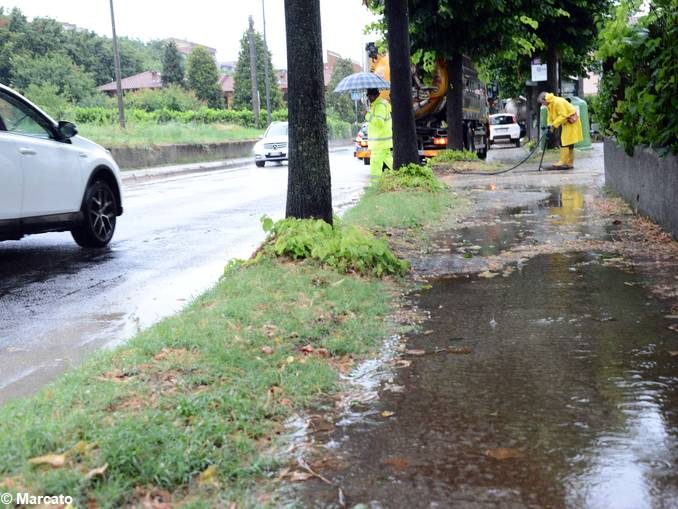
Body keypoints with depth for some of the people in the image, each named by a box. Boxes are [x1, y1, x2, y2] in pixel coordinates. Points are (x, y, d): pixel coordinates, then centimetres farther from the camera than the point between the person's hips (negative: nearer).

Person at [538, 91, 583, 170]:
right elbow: (551, 117, 10)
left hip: (571, 122, -10)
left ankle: (563, 162, -15)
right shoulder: (550, 105, 8)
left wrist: (553, 125, -24)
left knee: (565, 142, -13)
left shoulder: (558, 102, -24)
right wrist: (549, 126, -7)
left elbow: (563, 115, -26)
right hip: (566, 123, 10)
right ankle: (569, 163, 16)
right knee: (568, 143, 12)